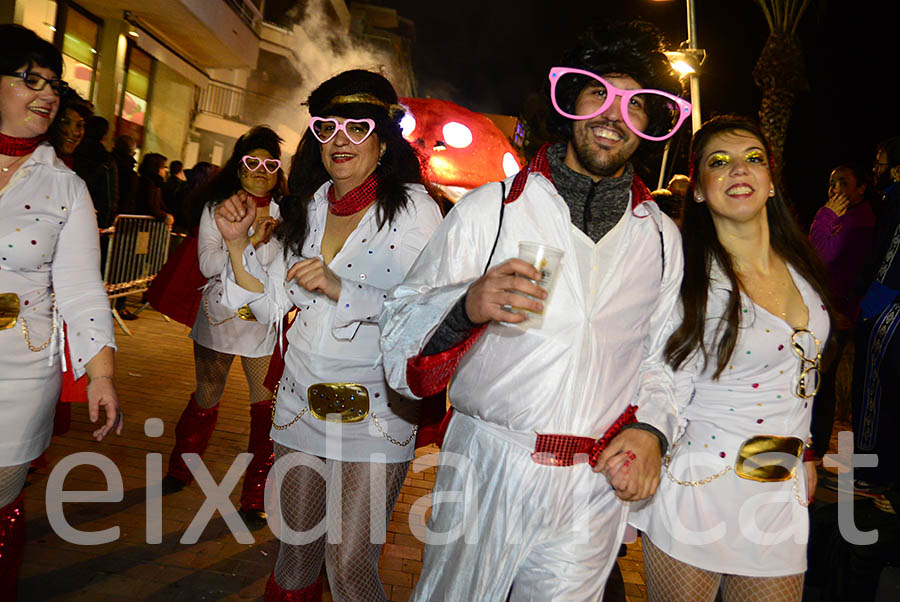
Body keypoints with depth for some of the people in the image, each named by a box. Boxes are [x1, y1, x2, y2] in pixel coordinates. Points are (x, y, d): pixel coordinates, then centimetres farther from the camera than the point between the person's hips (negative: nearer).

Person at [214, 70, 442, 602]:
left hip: (374, 413, -5)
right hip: (300, 406, 5)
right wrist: (238, 243, -1)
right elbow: (272, 307, 11)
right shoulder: (309, 206, 9)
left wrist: (339, 288, -24)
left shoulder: (413, 207, -8)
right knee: (298, 552, 17)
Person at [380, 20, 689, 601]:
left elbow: (659, 356, 15)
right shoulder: (490, 209, -4)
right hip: (486, 471, -2)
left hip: (595, 489, 3)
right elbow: (400, 331, -8)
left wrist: (649, 428, -3)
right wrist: (467, 307, -28)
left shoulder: (662, 238, 7)